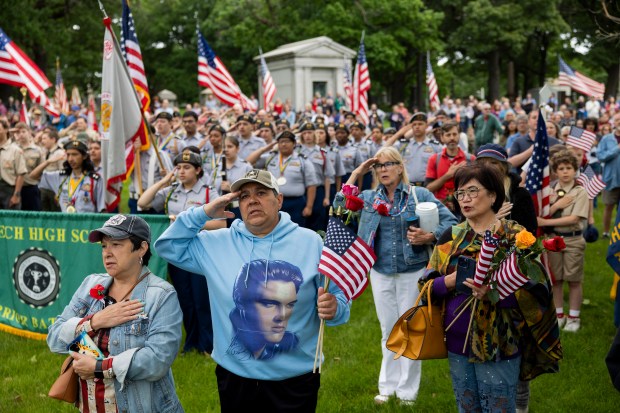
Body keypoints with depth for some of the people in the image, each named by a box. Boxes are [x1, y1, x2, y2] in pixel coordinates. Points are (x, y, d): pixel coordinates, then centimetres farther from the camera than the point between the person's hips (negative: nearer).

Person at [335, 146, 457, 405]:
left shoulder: (420, 195, -5)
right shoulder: (369, 197, 5)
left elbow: (450, 222, -7)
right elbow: (341, 205, -8)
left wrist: (430, 237, -23)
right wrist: (357, 173, -6)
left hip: (413, 271, -3)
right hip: (380, 273, 3)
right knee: (388, 331, 14)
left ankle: (407, 389, 19)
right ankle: (388, 386, 26)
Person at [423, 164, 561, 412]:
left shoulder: (514, 236, -7)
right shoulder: (452, 236, 7)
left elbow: (536, 292, -12)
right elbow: (427, 285, 5)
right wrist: (452, 280, -15)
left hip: (498, 346, -4)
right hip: (457, 344, 5)